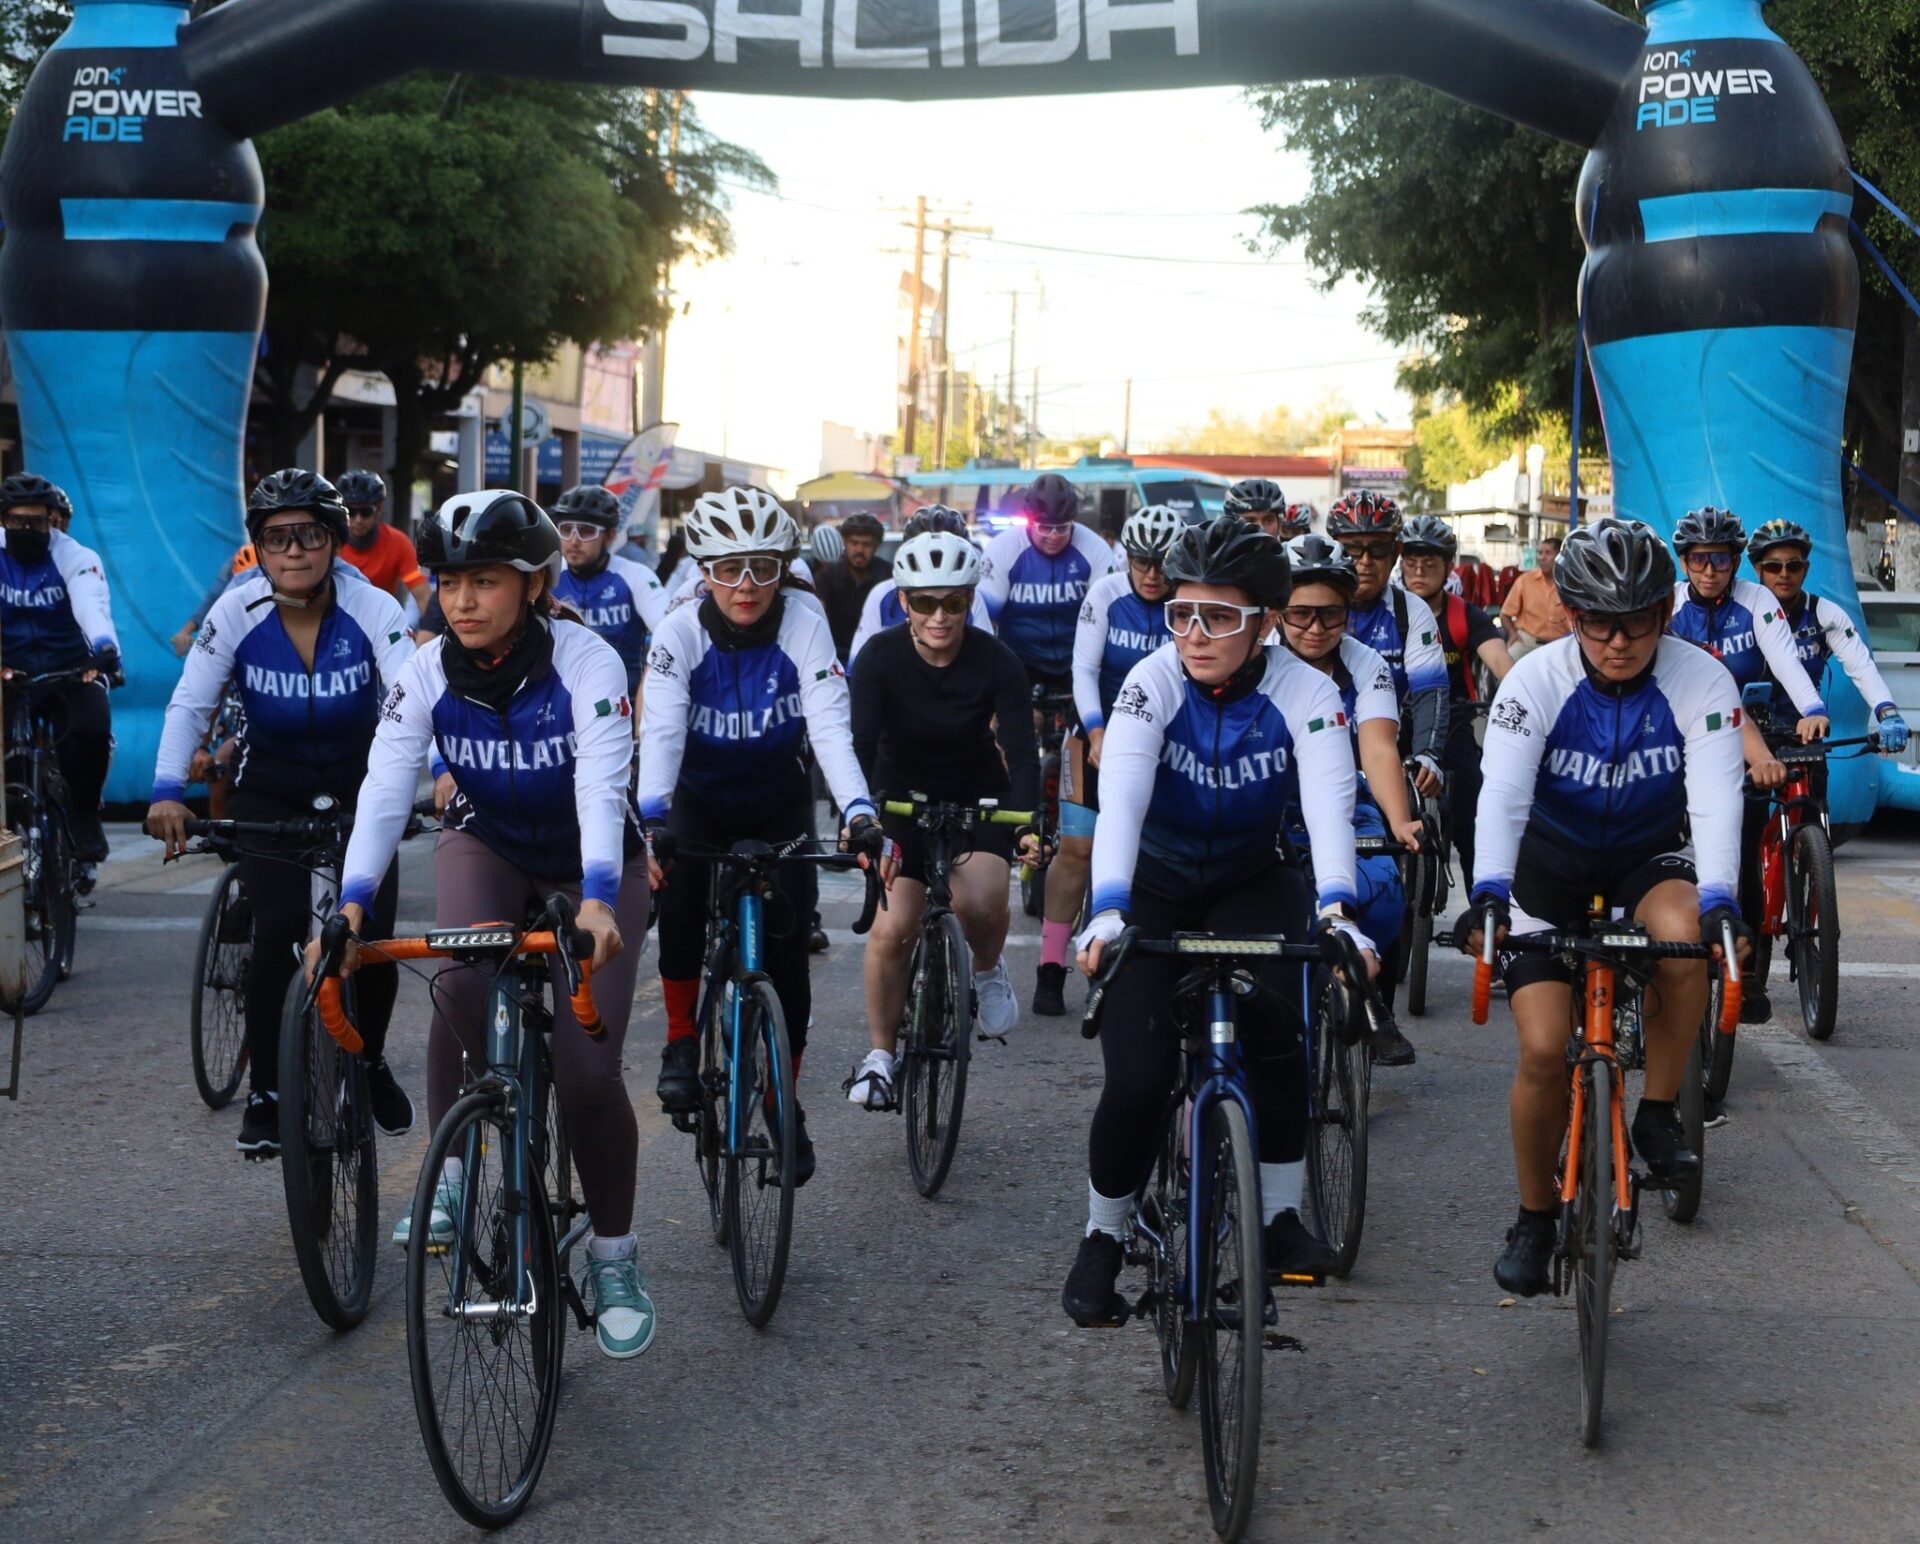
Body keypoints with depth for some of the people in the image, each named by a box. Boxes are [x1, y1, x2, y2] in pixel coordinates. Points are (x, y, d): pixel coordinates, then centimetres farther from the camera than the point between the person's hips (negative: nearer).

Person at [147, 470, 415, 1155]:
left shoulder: (372, 609, -20)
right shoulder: (237, 613, -17)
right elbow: (190, 704, -18)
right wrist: (167, 792, -31)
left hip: (358, 784, 0)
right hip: (269, 789, 0)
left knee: (372, 932, -8)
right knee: (279, 929, -16)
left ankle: (370, 1061, 22)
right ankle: (265, 1094, -1)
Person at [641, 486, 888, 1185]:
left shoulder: (803, 629, -21)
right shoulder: (681, 632, -21)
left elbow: (831, 726, -31)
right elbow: (660, 729, -32)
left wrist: (859, 814, -47)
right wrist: (652, 818, -49)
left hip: (780, 800, 0)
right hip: (700, 798, 0)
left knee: (786, 943, -10)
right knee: (681, 891, -27)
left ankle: (786, 1104, 7)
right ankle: (681, 1042, -5)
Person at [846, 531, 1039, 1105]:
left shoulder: (996, 663, -20)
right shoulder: (882, 656, -20)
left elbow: (1021, 752, -25)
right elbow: (861, 744, -28)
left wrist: (1029, 824, -42)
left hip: (978, 797, 0)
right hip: (903, 795, 1)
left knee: (979, 902, -28)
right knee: (892, 930, -13)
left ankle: (988, 969, 7)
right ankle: (879, 1055, 6)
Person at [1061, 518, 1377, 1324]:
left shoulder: (1304, 693, -21)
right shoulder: (1154, 683, -23)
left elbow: (1330, 804, -35)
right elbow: (1119, 799, -36)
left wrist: (1336, 908, -53)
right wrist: (1107, 910, -52)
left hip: (1254, 883, 1)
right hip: (1155, 885, 0)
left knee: (1273, 1024, -28)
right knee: (1138, 1078, -13)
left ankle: (1281, 1217, -11)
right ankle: (1101, 1242, 10)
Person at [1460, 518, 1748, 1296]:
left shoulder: (1699, 682, -21)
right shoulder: (1536, 679, -21)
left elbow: (1715, 798, -30)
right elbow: (1502, 794, -31)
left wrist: (1718, 899, -47)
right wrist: (1488, 893, -48)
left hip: (1649, 854, 0)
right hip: (1551, 858, 0)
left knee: (1682, 934, -36)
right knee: (1544, 1049, -11)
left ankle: (1658, 1115, -14)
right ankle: (1534, 1218, 12)